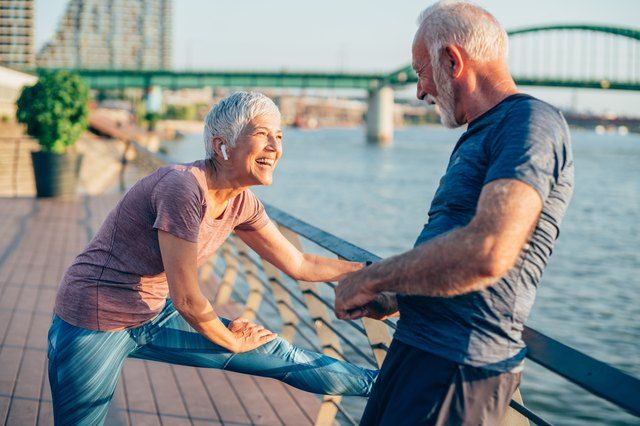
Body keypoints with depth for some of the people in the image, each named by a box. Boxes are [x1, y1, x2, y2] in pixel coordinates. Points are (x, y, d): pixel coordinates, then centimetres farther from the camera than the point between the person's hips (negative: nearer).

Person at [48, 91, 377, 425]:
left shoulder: (242, 204, -3)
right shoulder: (184, 188, -29)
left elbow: (299, 265, 9)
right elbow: (186, 300, -23)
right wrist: (233, 342, -5)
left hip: (153, 317, 8)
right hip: (95, 323, -7)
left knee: (278, 354, 9)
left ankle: (375, 385, 26)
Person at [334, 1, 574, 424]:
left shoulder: (531, 121, -15)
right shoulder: (480, 137, 19)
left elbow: (487, 253, -29)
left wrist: (371, 280, -18)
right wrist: (394, 299, 17)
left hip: (459, 365, -10)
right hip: (416, 345, 10)